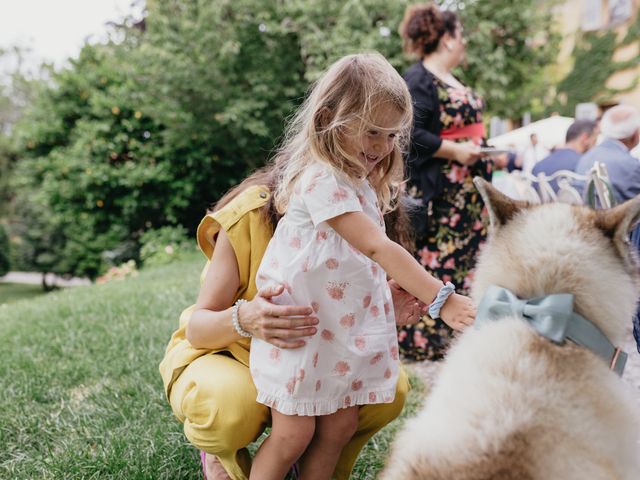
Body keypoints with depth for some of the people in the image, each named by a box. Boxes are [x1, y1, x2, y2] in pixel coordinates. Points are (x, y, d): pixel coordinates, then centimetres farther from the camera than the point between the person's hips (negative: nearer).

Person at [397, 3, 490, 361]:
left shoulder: (453, 81, 18)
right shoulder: (419, 80, -12)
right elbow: (411, 134, -21)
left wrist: (483, 150, 17)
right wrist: (455, 151, -19)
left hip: (467, 189, 10)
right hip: (437, 191, -10)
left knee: (466, 257, 11)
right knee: (432, 262, -6)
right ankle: (421, 339, 5)